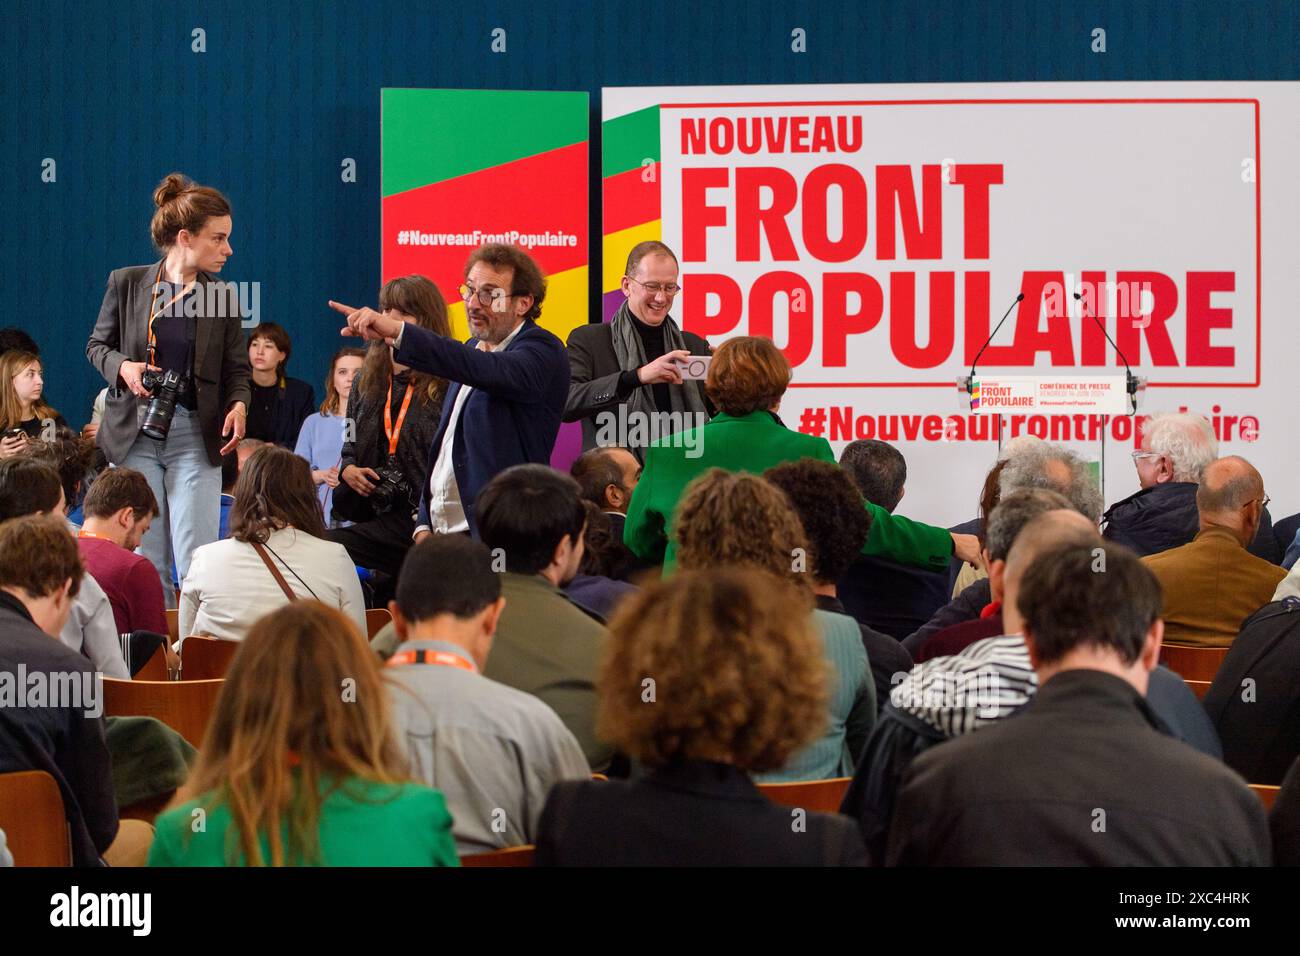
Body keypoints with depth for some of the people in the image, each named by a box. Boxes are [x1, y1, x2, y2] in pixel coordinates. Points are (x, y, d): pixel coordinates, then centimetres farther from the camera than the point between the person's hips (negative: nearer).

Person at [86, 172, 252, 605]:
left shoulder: (223, 296, 4)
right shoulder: (126, 283, 1)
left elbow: (237, 368, 9)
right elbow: (97, 345, 11)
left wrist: (238, 404, -12)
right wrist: (123, 367, -10)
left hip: (196, 436, 0)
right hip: (134, 433, 0)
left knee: (196, 564, -7)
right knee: (145, 561, 3)